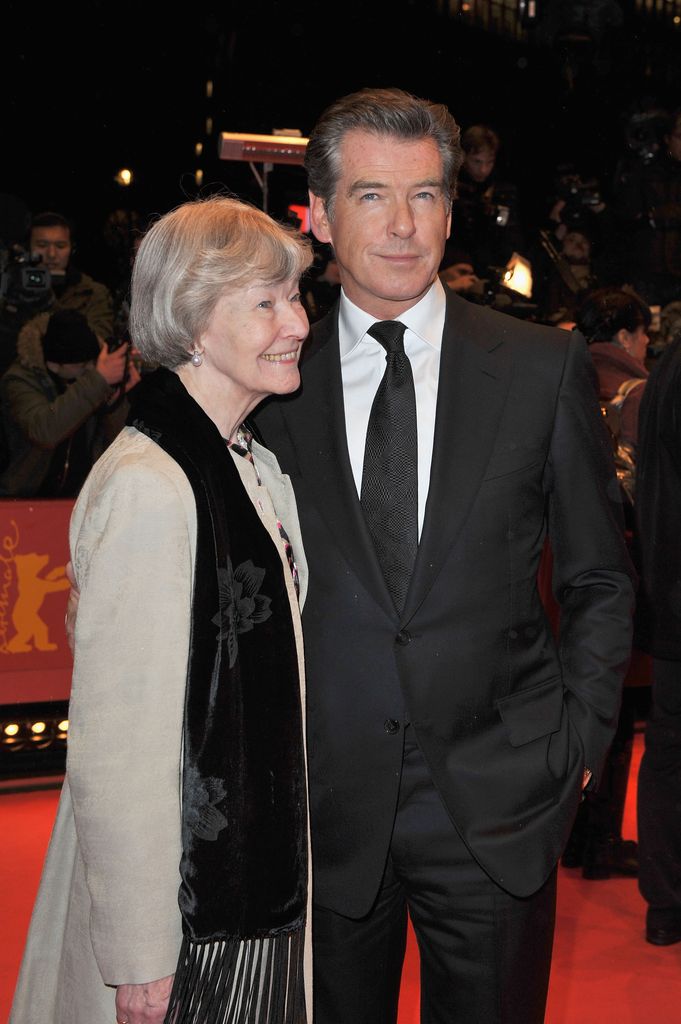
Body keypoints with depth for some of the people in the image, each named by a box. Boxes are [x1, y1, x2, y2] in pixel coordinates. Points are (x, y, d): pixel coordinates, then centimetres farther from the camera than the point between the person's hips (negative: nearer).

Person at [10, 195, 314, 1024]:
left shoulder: (252, 466, 8)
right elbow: (115, 749, -21)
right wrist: (139, 956, -17)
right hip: (183, 907, -8)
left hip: (259, 867, 8)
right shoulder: (147, 490, -21)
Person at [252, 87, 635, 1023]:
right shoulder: (275, 383, 0)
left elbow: (601, 578, 6)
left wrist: (578, 738, -1)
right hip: (326, 809, 1)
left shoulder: (545, 367, -1)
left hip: (499, 805, 0)